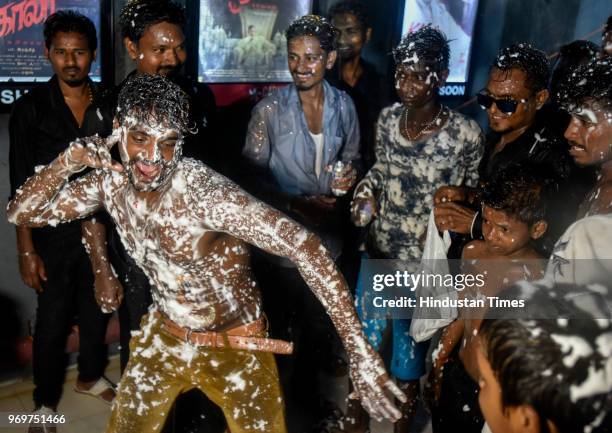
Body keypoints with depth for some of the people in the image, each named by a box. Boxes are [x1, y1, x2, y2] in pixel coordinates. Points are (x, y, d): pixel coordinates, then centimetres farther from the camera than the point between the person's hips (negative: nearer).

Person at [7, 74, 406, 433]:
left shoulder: (204, 192, -32)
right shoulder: (111, 180, -12)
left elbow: (307, 248, -38)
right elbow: (21, 214, -2)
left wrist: (360, 353, -44)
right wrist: (68, 161, -22)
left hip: (235, 345, -5)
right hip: (164, 337, 5)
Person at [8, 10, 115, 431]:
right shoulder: (31, 108, -8)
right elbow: (22, 187, -8)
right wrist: (27, 250, -12)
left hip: (101, 228, 3)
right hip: (53, 232, -3)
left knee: (97, 308, 17)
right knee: (53, 318, 7)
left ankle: (91, 376, 41)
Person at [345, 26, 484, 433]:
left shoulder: (465, 134, -19)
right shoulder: (388, 118, -5)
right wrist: (366, 189, -8)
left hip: (426, 263, -4)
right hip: (379, 253, 4)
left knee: (410, 348, 15)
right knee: (363, 338, 19)